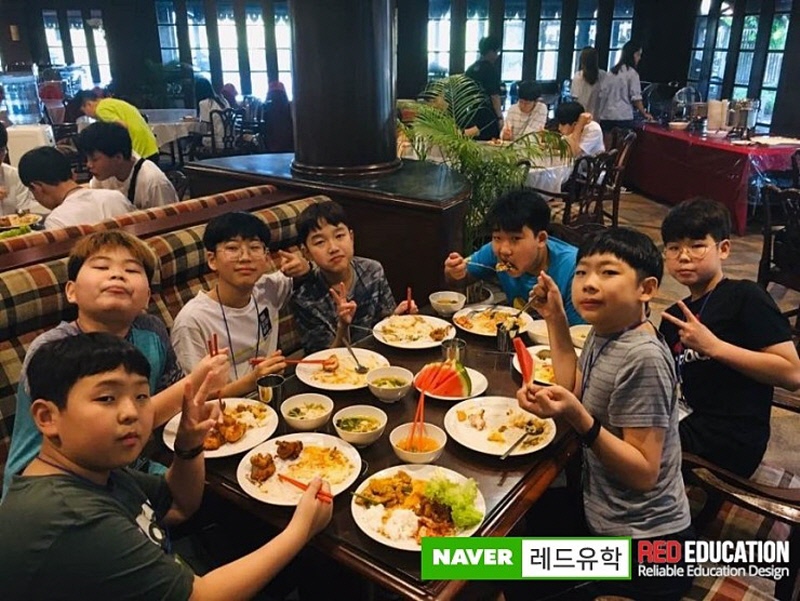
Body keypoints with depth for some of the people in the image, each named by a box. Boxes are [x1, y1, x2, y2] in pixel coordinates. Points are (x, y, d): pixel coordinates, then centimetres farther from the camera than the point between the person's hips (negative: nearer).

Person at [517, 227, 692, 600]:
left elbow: (644, 473, -24)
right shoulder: (604, 330, -2)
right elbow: (575, 392, 10)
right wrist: (555, 320, 5)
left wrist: (578, 419, -37)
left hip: (642, 546, -8)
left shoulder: (643, 358, -27)